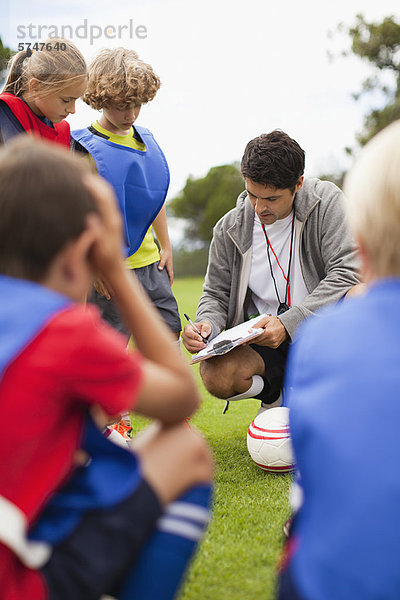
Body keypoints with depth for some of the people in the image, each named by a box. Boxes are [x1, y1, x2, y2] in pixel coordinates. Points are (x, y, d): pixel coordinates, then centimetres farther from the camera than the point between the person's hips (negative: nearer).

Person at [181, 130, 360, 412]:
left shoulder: (327, 201, -9)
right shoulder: (229, 229, -1)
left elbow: (348, 273, -17)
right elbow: (216, 294, 10)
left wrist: (288, 322, -27)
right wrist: (206, 324, -17)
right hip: (262, 338, 2)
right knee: (216, 375, -29)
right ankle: (276, 393, 10)